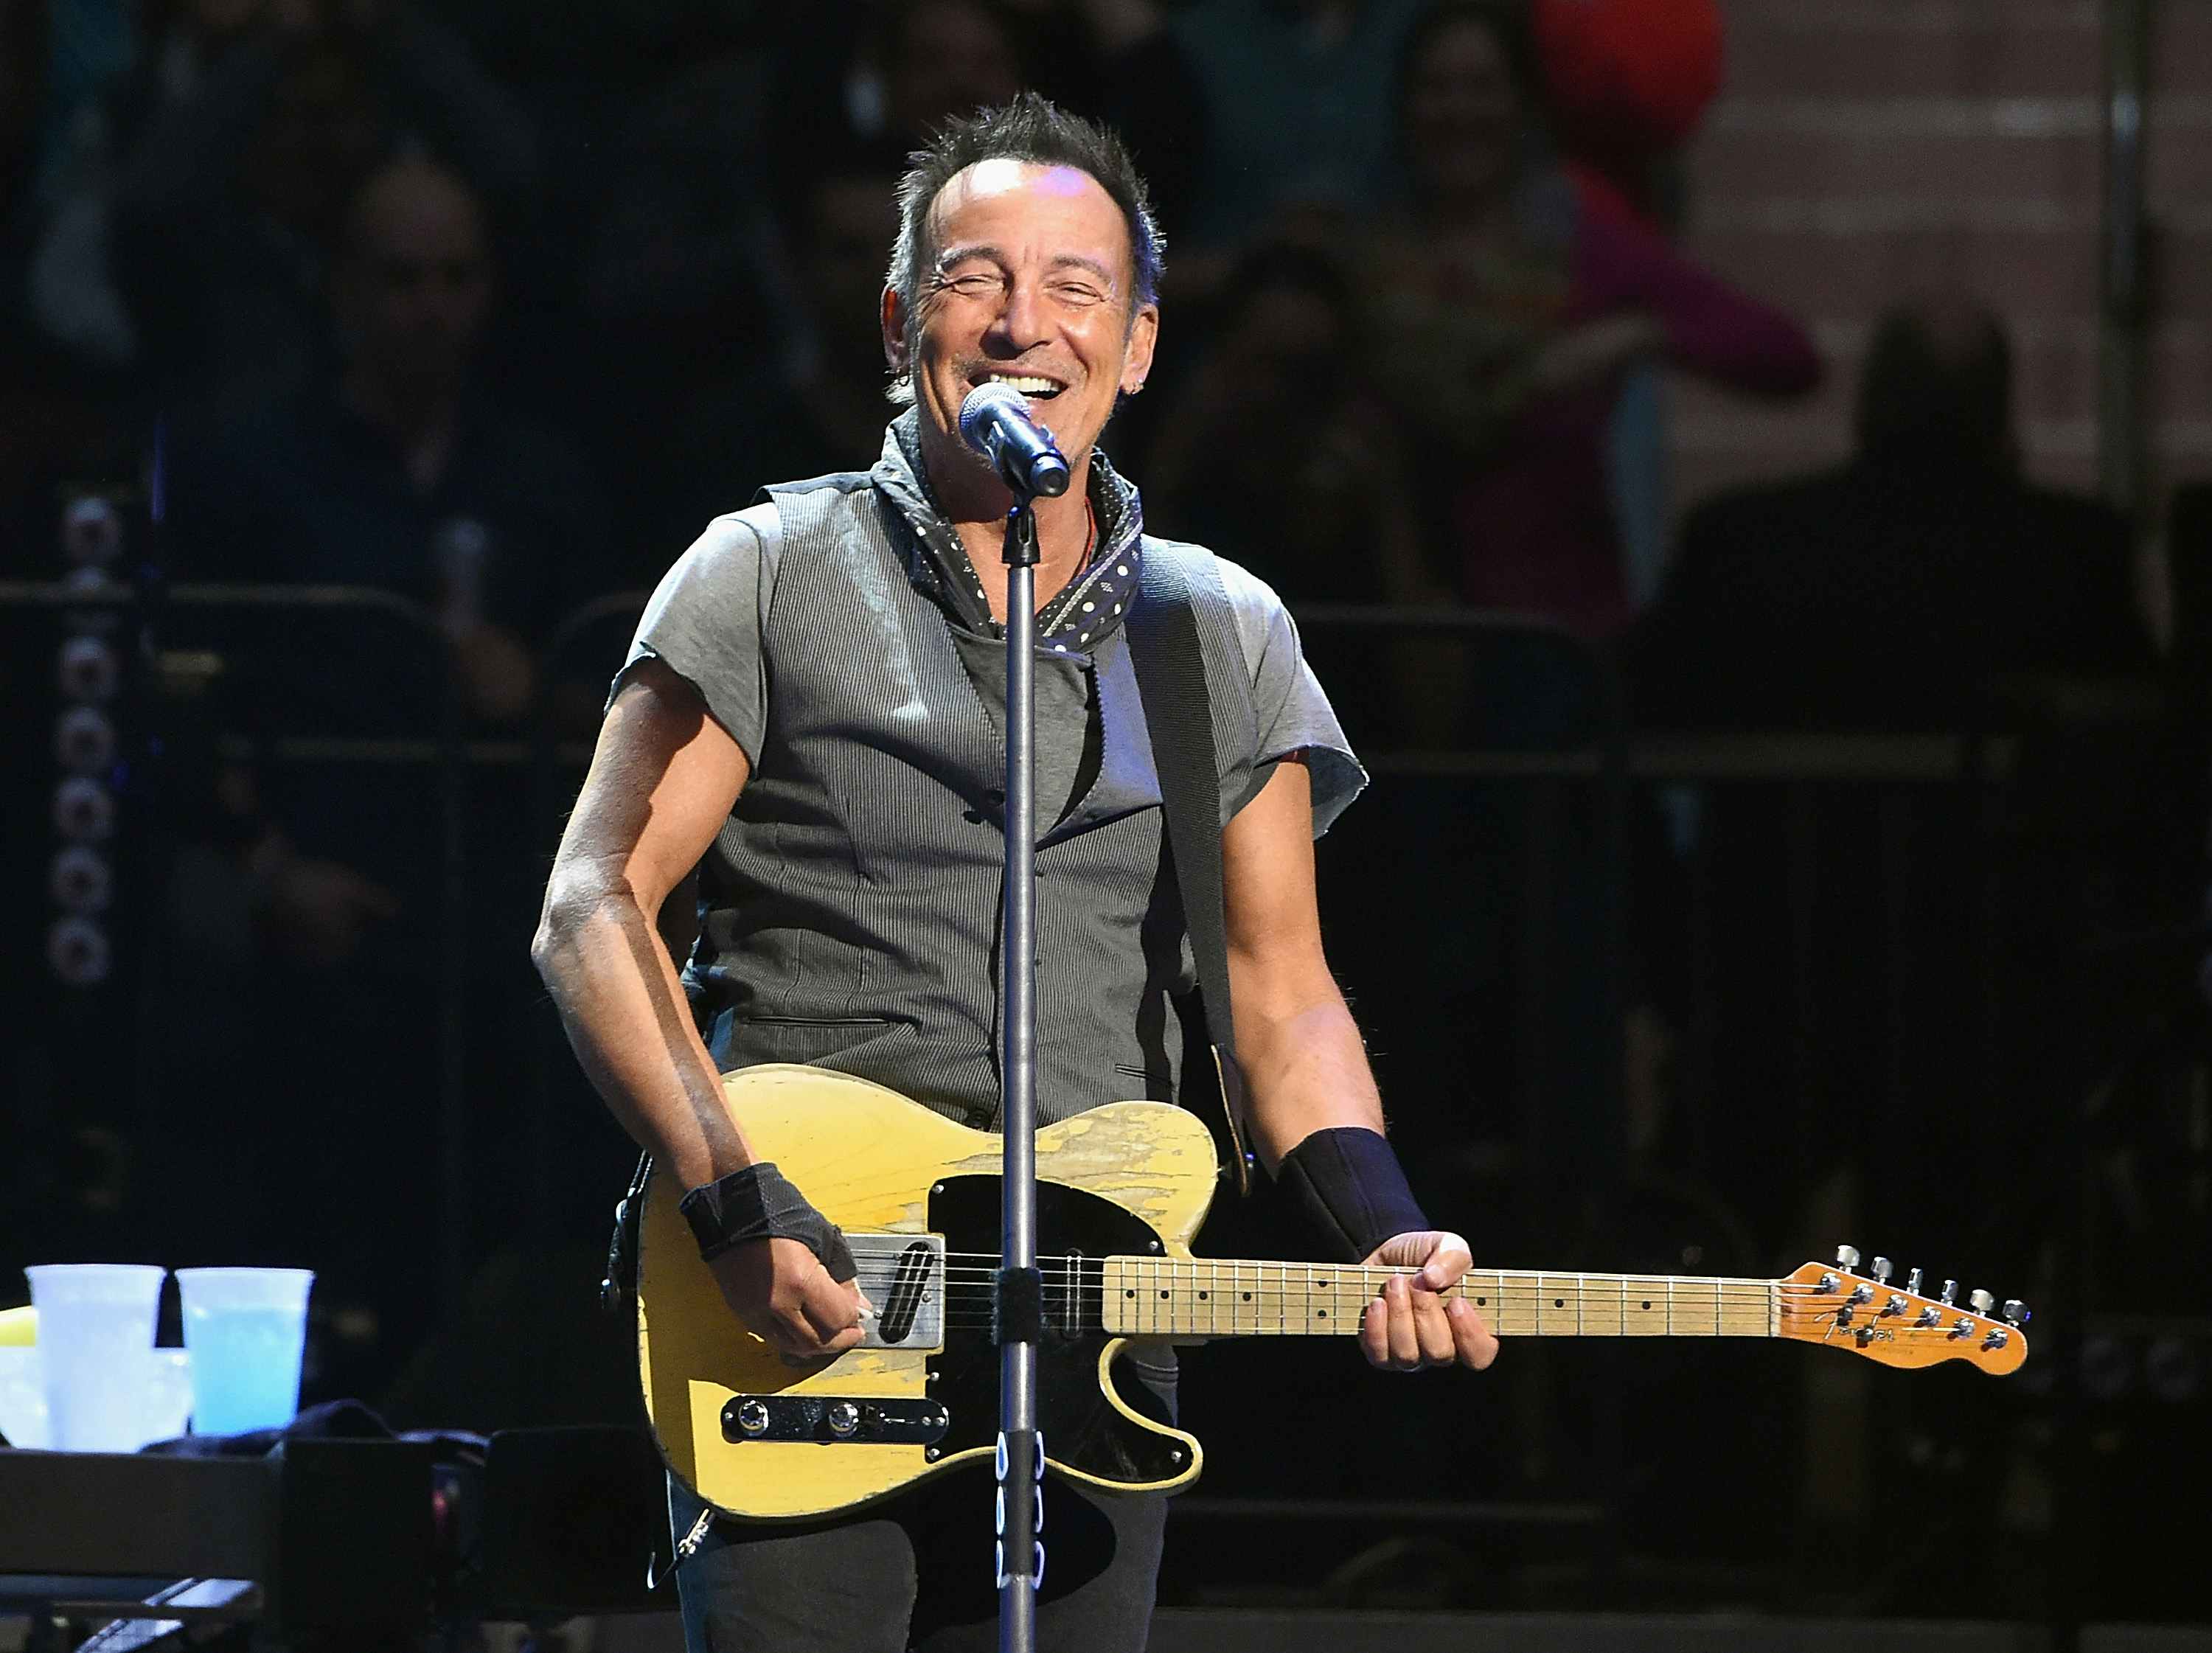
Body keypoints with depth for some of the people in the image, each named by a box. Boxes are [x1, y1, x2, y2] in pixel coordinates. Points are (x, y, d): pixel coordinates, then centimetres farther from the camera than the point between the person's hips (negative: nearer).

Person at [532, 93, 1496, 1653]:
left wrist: (1388, 1233, -7)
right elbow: (594, 907, -4)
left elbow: (1282, 999, 12)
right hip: (797, 1316, -3)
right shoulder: (775, 577, 2)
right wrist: (732, 1206, -16)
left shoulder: (1231, 638, 12)